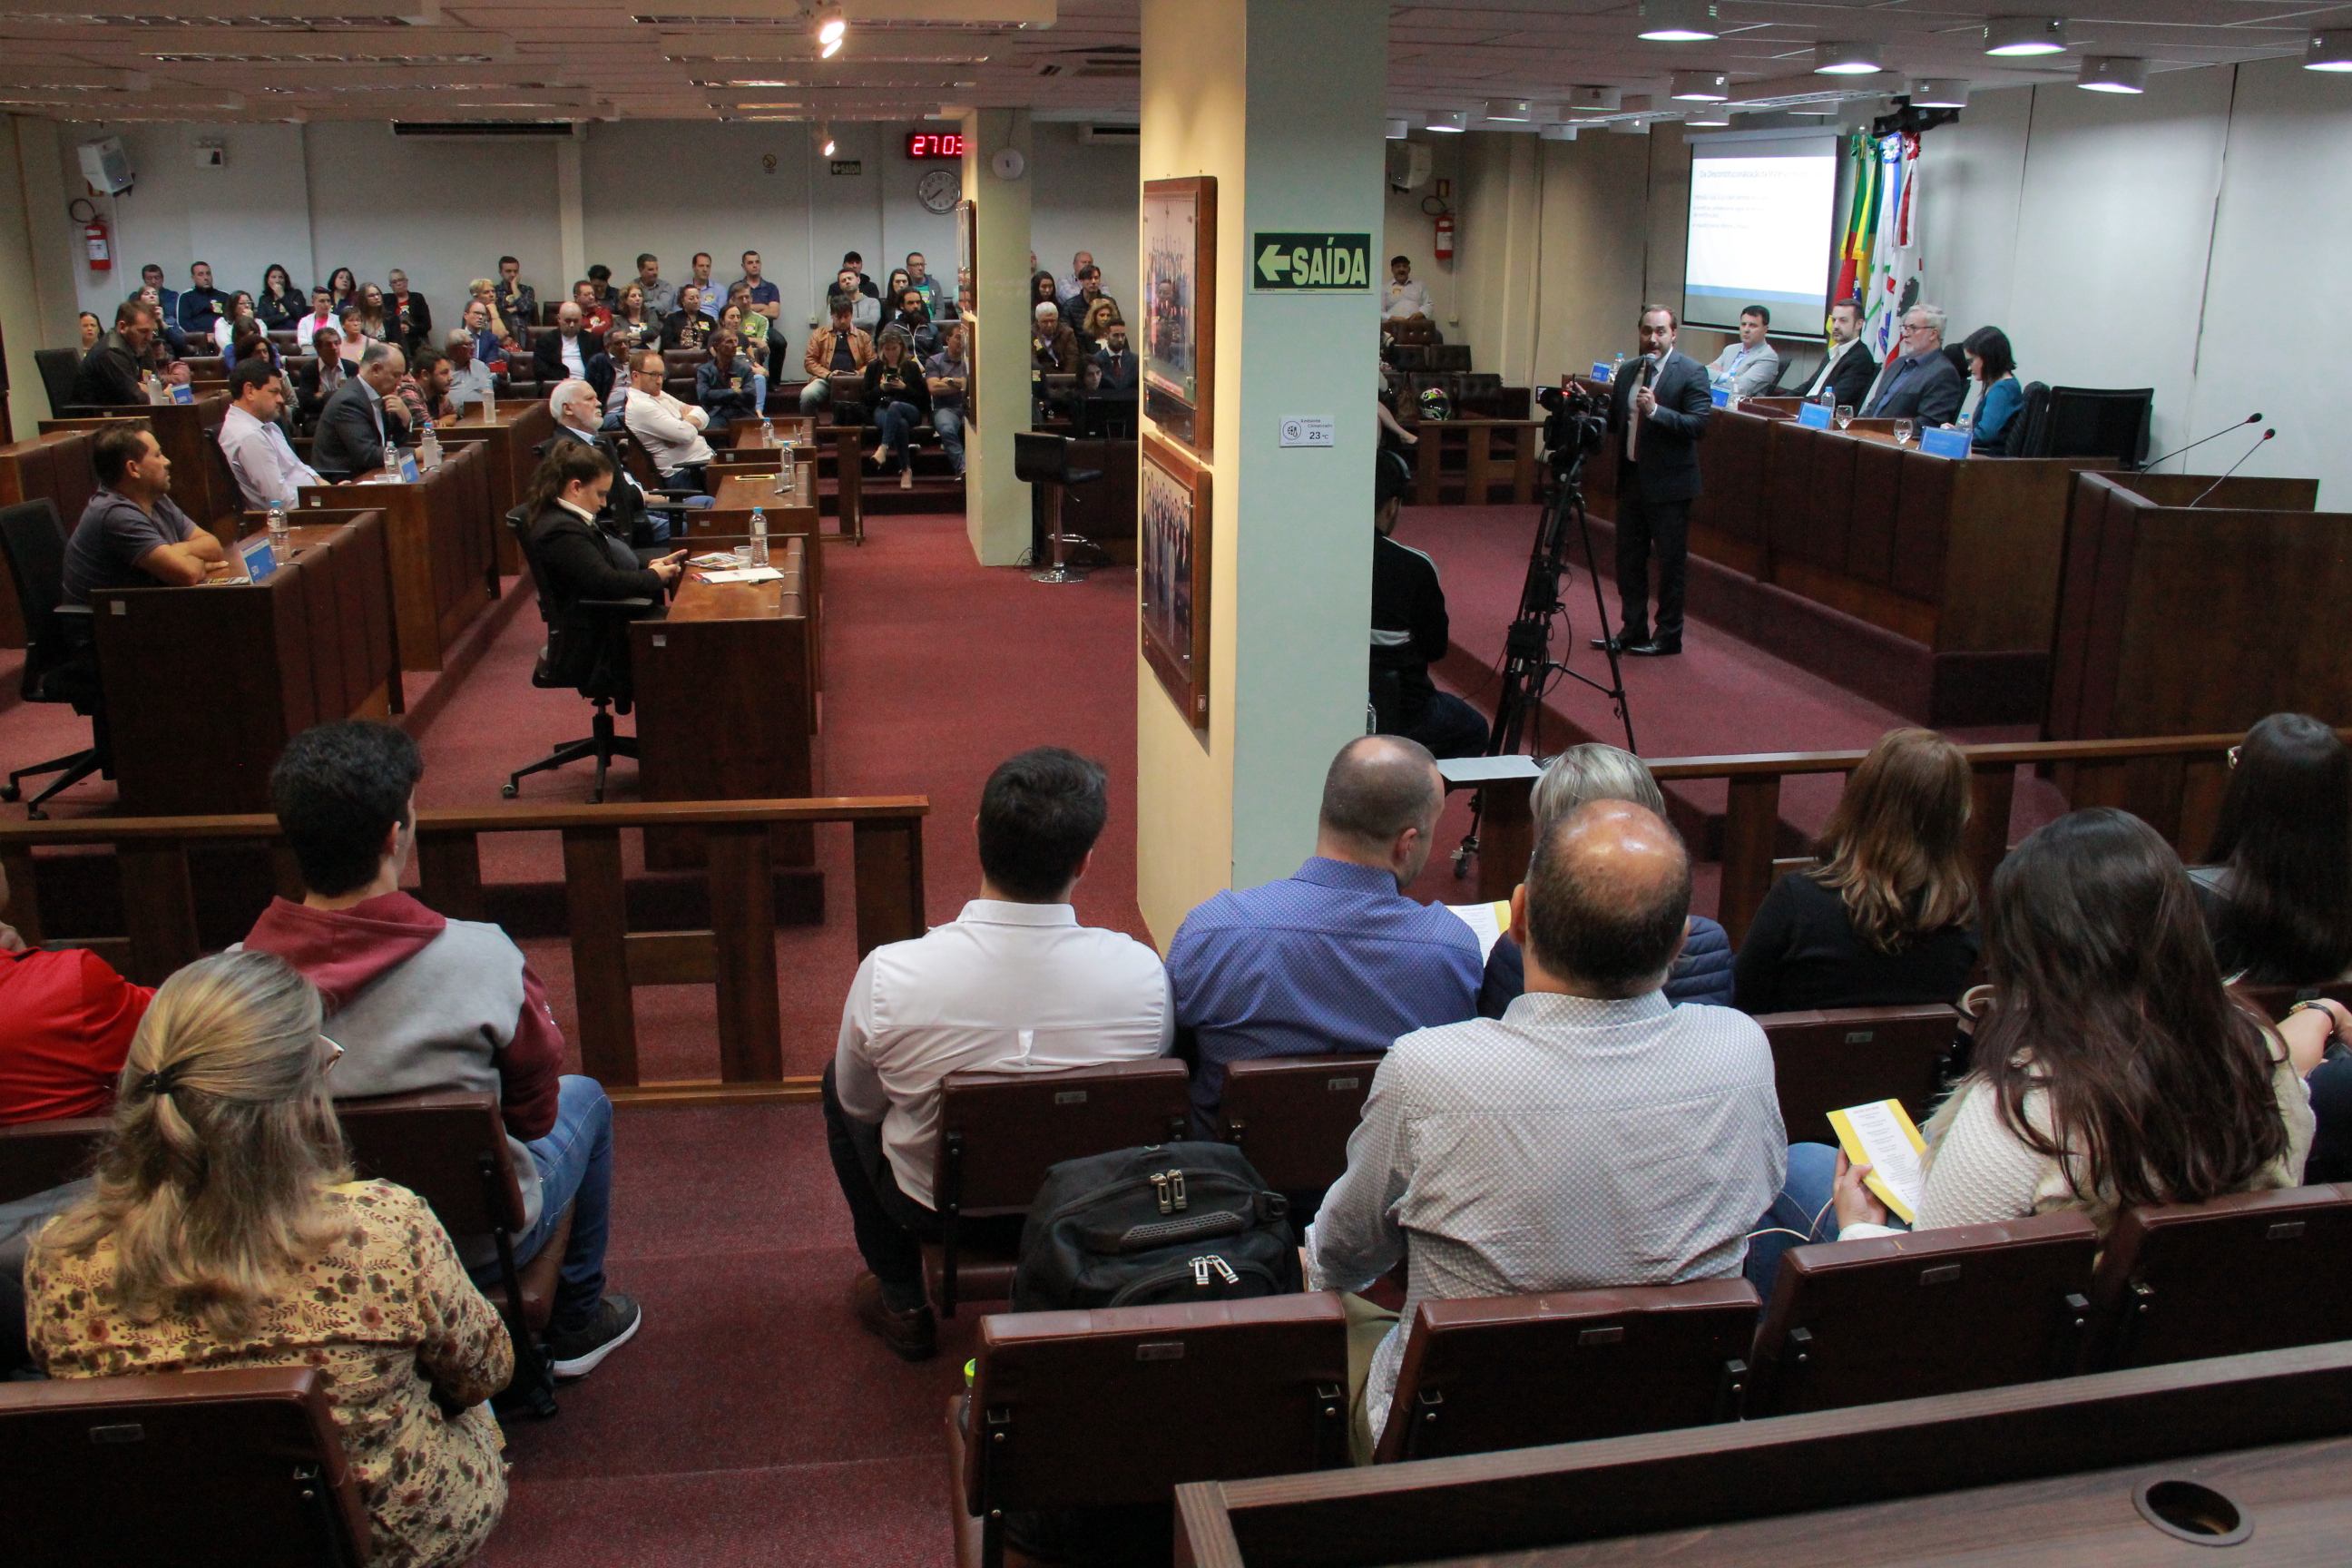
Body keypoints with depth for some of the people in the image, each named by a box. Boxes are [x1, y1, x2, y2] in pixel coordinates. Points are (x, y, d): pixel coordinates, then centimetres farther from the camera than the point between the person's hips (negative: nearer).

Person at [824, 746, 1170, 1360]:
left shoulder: (888, 974, -29)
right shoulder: (1142, 971, -26)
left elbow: (860, 1105, -8)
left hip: (932, 1206, -2)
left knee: (838, 1083, 27)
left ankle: (902, 1304, 36)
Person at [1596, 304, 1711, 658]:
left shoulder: (1691, 373, -9)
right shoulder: (1628, 371, 11)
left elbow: (1699, 424, -17)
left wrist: (1655, 411, -26)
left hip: (1668, 483, -6)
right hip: (1631, 479, 7)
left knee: (1671, 562, 3)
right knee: (1628, 560, 12)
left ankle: (1669, 635, 13)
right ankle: (1633, 630, 24)